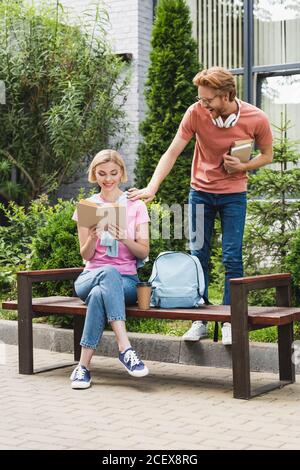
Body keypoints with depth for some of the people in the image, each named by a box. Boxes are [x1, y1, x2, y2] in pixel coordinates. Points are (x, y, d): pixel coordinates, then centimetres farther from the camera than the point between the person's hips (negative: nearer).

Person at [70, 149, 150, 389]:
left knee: (99, 294, -37)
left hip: (126, 281, 0)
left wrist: (124, 239, -20)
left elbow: (144, 253, 1)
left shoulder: (136, 206, 6)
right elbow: (86, 255, 6)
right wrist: (93, 237, -16)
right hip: (91, 277, 0)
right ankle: (125, 348, -44)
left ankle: (84, 365, -32)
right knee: (109, 272, -38)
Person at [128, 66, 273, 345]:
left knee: (232, 258, -4)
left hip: (233, 194, -1)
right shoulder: (196, 113, -16)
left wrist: (243, 166, -17)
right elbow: (172, 153, -14)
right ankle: (199, 321, 11)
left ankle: (230, 321, 5)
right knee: (198, 256, 3)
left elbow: (267, 155, 2)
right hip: (200, 191, 1)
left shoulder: (256, 120, -15)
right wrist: (151, 188, -23)